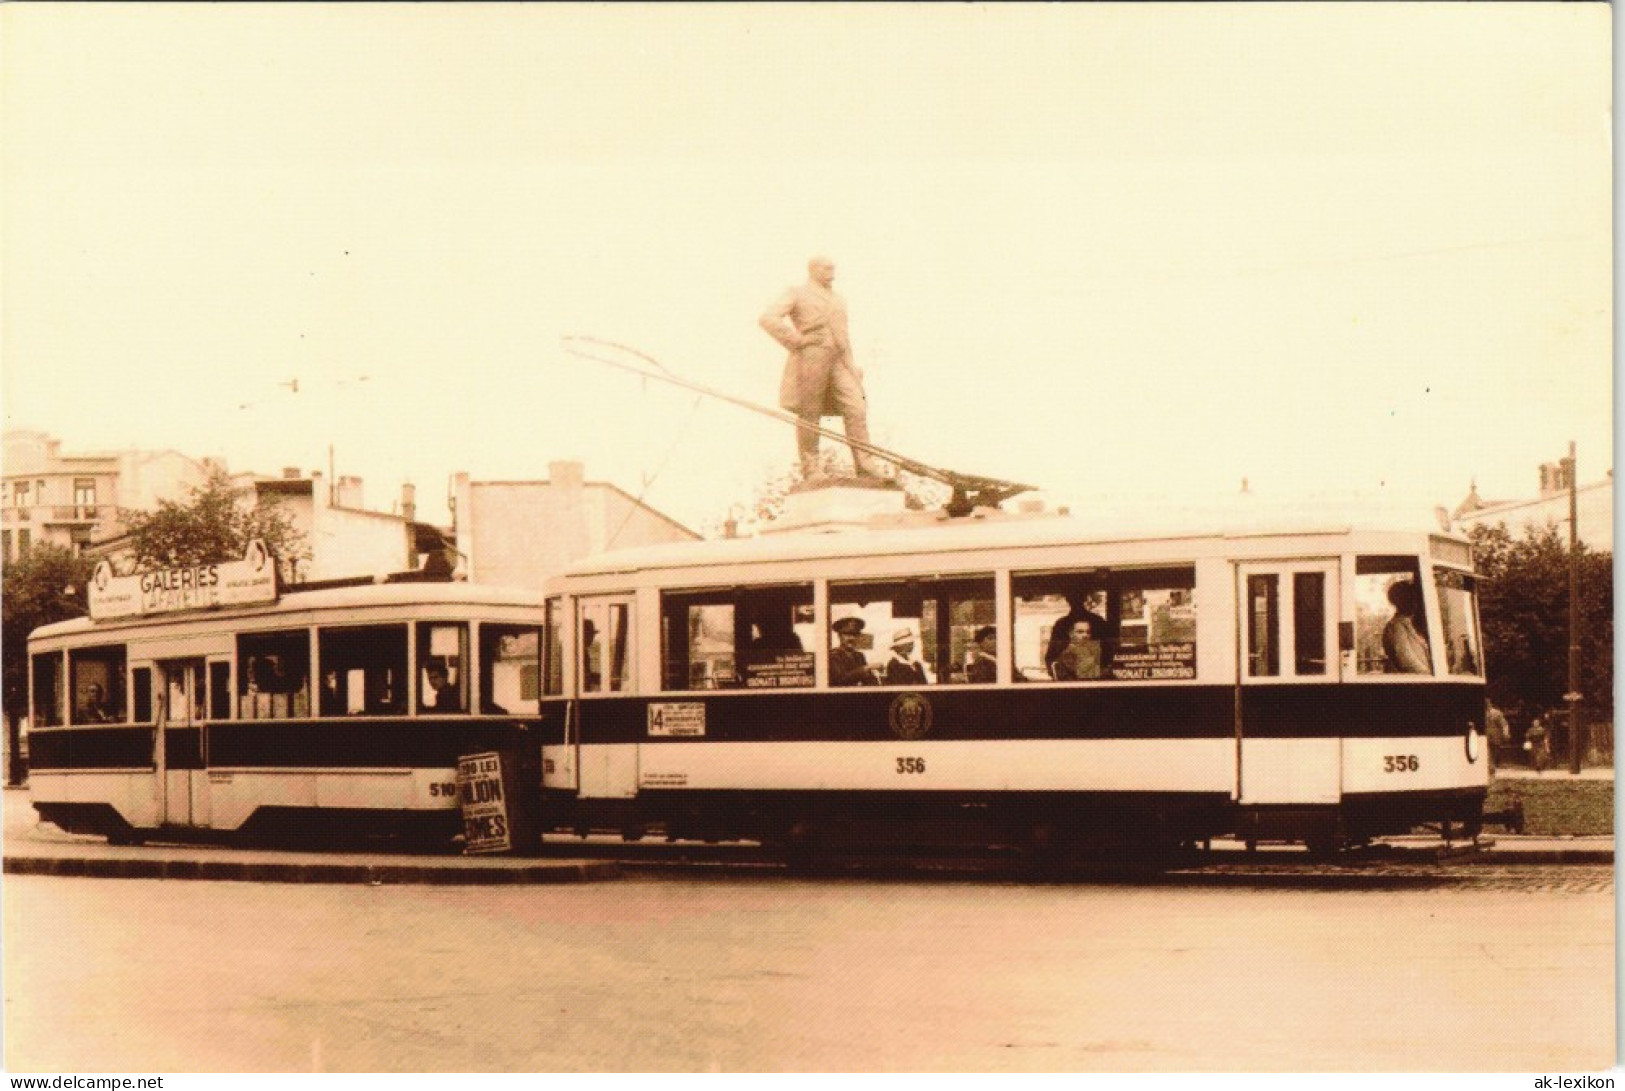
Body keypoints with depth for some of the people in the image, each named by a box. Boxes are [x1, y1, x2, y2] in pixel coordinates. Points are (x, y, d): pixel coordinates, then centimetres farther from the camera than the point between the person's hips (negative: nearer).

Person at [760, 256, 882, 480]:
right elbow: (767, 318, -5)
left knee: (857, 410, -10)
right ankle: (811, 472, 0)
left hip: (839, 362, 5)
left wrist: (851, 366, 19)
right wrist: (795, 340, -8)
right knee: (809, 417, -4)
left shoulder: (839, 301, 27)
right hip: (810, 359, -5)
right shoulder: (797, 295, 8)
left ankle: (866, 468, -14)